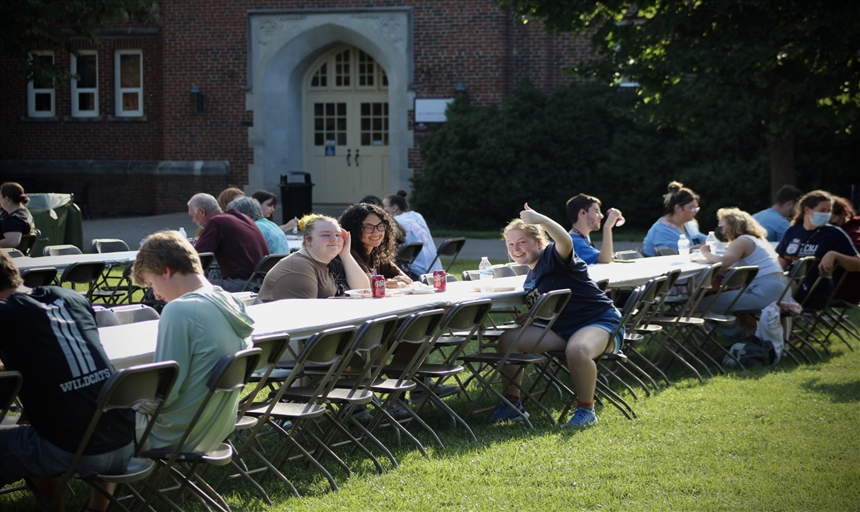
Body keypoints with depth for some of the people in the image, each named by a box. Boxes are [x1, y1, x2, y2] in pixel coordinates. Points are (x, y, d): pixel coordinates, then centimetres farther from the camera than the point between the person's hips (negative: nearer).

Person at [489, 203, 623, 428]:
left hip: (601, 321, -9)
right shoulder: (530, 279, 12)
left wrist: (541, 220, -53)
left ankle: (586, 410, -22)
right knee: (508, 339, 0)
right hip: (562, 329, 9)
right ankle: (512, 403, 7)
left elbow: (565, 241, -38)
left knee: (577, 350, -42)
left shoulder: (553, 257, -13)